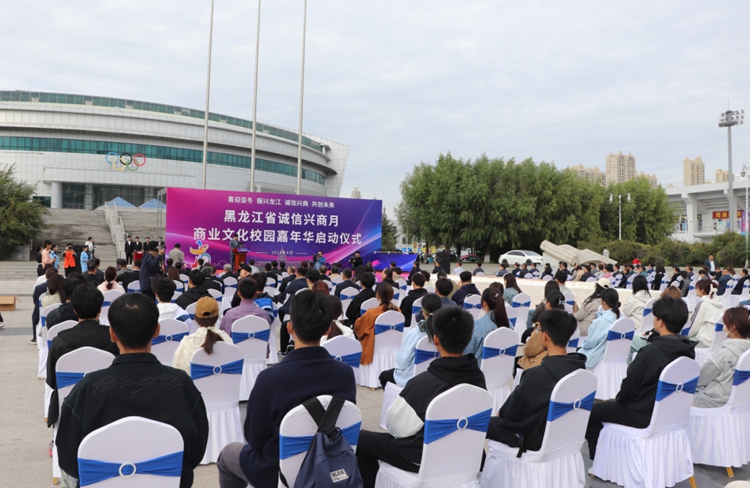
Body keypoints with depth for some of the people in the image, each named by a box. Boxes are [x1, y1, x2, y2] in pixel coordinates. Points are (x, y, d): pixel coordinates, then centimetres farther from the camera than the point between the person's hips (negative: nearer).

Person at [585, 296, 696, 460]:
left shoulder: (652, 351, -27)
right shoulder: (687, 349, -3)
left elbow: (630, 384, -17)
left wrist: (619, 398, 5)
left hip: (644, 415, -8)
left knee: (592, 411, 9)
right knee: (609, 405, 28)